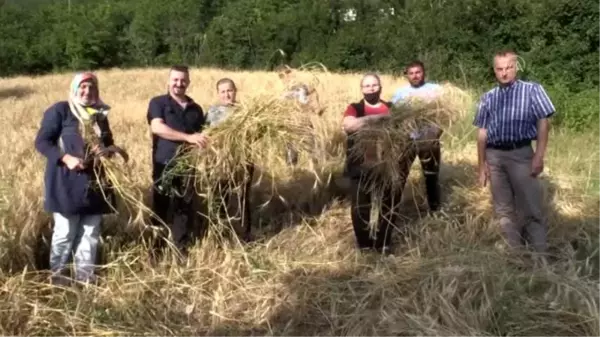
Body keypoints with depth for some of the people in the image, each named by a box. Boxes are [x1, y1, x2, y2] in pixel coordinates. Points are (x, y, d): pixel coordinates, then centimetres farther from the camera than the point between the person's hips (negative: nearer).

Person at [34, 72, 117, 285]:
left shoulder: (100, 114, 12)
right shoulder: (59, 110, -6)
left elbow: (108, 143, 22)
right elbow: (41, 141, -10)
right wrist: (66, 158, -23)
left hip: (95, 180, 6)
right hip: (67, 181, -6)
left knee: (91, 230, 10)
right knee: (65, 231, 1)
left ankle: (85, 274, 22)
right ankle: (57, 274, 18)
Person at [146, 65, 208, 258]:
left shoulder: (195, 109, 17)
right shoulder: (158, 103, 2)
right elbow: (157, 127, -15)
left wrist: (202, 142, 0)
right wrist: (188, 137, -24)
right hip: (164, 166, -4)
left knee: (186, 211, 6)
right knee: (161, 211, 3)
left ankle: (183, 251, 14)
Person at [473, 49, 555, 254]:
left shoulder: (532, 90, 1)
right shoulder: (488, 98, 11)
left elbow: (543, 123, -3)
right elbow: (482, 132, 12)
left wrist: (539, 156, -12)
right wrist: (482, 164, 8)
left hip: (521, 154, -4)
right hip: (494, 156, 4)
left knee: (530, 207, -4)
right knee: (503, 208, 10)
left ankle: (539, 250, 4)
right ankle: (514, 249, 20)